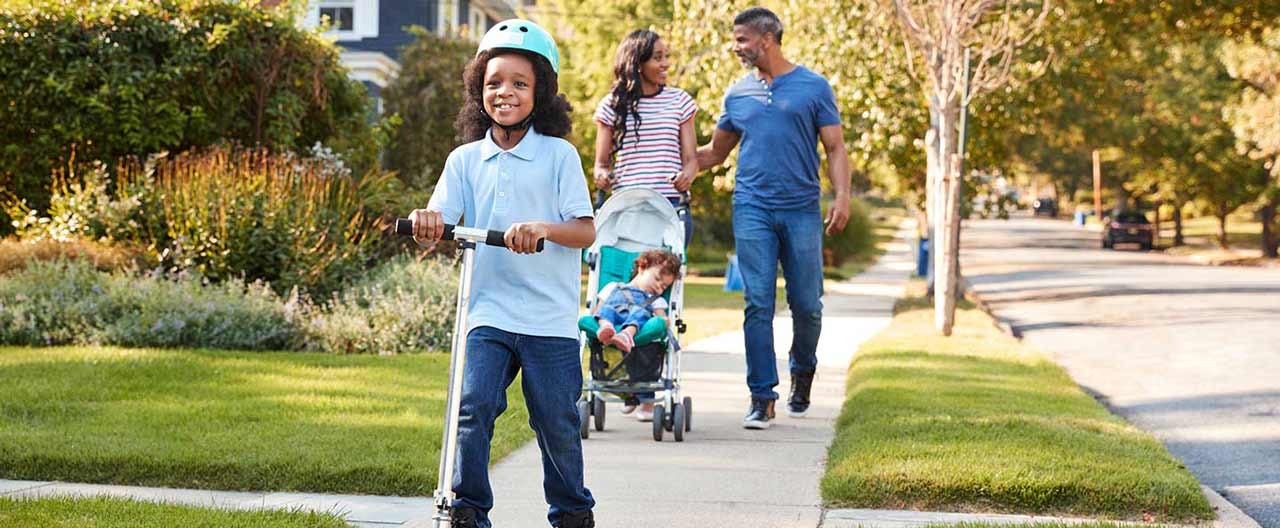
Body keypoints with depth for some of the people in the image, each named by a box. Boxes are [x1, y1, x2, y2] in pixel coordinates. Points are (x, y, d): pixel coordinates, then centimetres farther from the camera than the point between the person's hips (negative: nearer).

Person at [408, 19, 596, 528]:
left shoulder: (559, 155, 0)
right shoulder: (465, 160, 8)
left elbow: (586, 231, -8)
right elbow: (438, 223, -1)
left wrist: (542, 228, -28)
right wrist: (425, 221, -26)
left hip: (550, 318, -2)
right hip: (489, 313, 2)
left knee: (557, 423, 5)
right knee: (473, 406, -15)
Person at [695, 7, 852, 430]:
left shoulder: (814, 87, 4)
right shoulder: (738, 94, 12)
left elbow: (835, 148, 3)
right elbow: (715, 152, 22)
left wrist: (842, 196, -11)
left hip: (802, 210, -2)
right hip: (752, 209, 2)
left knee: (807, 304, 2)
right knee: (758, 304, -5)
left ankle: (803, 372, 29)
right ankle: (762, 396, -2)